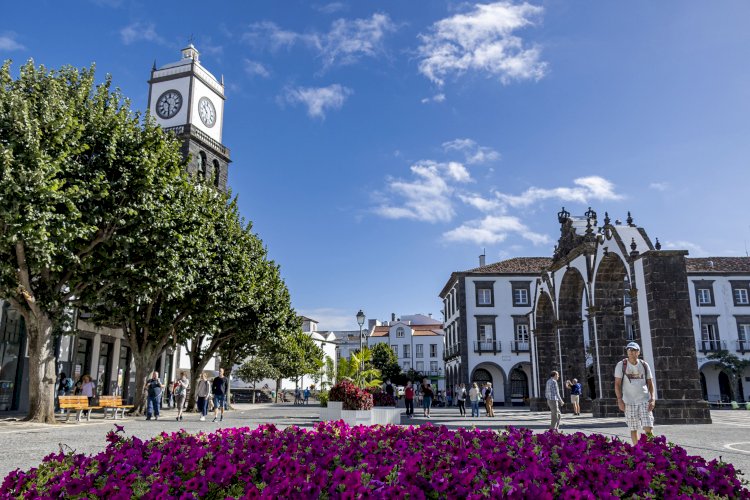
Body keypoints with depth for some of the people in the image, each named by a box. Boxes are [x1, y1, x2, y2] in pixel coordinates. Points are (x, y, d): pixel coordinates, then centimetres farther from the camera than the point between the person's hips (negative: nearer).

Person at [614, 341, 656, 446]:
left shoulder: (644, 365, 8)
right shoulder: (621, 365, 1)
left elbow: (650, 383, 11)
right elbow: (617, 384, -1)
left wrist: (652, 398, -2)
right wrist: (620, 400, -8)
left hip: (644, 400, 1)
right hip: (629, 402, -1)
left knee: (648, 428, -8)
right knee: (633, 429, 4)